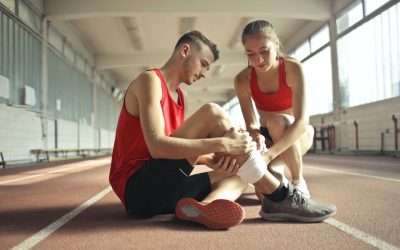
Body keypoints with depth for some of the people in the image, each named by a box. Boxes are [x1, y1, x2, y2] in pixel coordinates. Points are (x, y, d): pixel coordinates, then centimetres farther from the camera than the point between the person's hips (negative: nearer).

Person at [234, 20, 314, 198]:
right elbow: (251, 124, -19)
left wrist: (270, 154, -50)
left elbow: (302, 120, -35)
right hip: (267, 136, 2)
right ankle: (275, 172, 13)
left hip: (297, 135, -2)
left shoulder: (293, 68, -25)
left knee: (277, 121, -38)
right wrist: (255, 136, -45)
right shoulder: (242, 80, -17)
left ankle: (298, 182, -14)